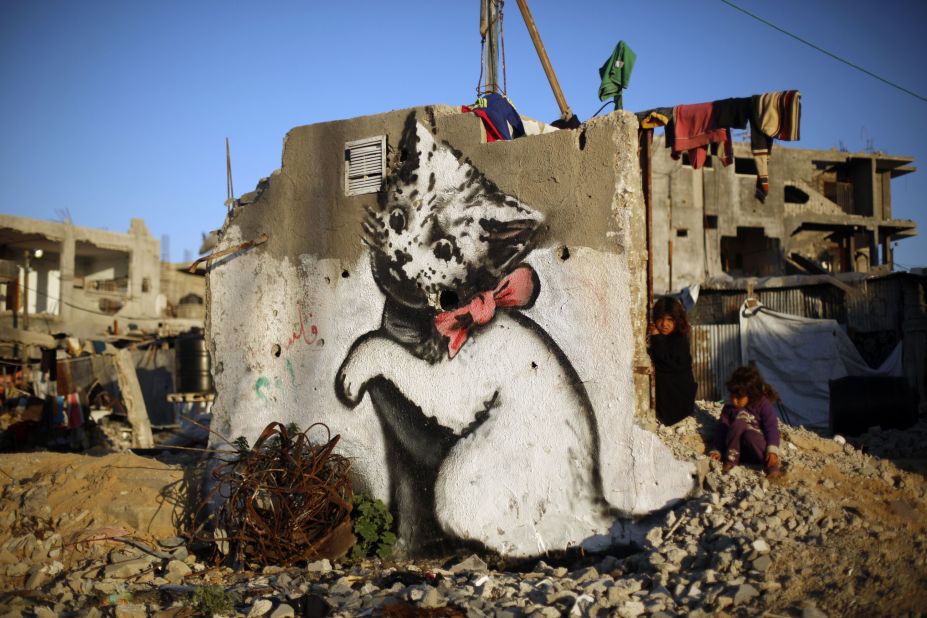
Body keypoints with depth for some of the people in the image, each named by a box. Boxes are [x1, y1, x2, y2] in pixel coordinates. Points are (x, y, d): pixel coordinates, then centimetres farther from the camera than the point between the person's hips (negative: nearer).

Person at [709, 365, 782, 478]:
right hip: (738, 450, 2)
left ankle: (771, 464, -23)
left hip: (757, 450, -2)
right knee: (738, 424, -28)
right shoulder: (729, 408, 8)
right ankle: (731, 460, -21)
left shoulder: (763, 405, -3)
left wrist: (773, 451, -27)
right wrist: (716, 450, -11)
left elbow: (772, 428, -12)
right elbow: (722, 430, 3)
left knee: (750, 434, -37)